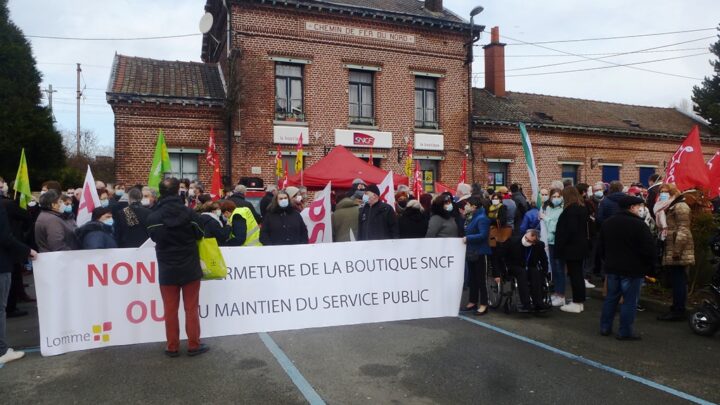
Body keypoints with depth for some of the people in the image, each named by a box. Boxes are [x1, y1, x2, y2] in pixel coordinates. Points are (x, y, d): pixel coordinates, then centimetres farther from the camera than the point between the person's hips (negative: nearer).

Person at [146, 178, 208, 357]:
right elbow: (199, 235, 1)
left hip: (167, 269, 1)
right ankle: (194, 345, 14)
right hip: (190, 268, -1)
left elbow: (154, 238, 7)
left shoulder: (153, 217, -10)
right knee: (191, 308, 8)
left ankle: (172, 347, 17)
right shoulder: (190, 213, -13)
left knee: (170, 310, 9)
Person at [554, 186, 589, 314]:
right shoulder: (582, 208, 12)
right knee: (578, 273, 14)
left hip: (571, 247, -9)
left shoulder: (571, 209, -17)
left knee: (574, 274, -4)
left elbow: (569, 230, -22)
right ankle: (580, 301, 21)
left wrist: (560, 245, -16)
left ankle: (576, 303, 1)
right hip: (580, 245, 9)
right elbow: (584, 227, 17)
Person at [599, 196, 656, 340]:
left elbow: (601, 245, 14)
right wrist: (650, 268, -4)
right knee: (630, 301, 1)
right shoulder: (638, 224, -14)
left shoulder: (608, 223, 8)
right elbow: (649, 248, -15)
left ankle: (605, 327, 18)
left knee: (611, 298, 14)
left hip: (612, 268, 7)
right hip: (632, 269, -6)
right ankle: (625, 332, 5)